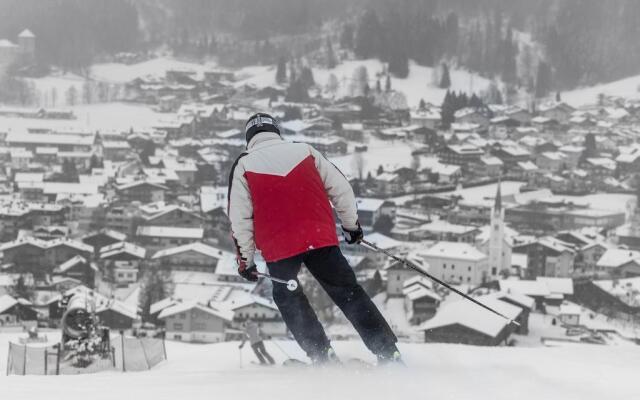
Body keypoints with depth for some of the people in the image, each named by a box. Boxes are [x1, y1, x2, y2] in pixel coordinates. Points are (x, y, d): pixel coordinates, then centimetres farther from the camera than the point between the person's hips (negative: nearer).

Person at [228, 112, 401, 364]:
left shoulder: (243, 166, 3)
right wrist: (351, 225, 24)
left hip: (278, 247, -2)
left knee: (287, 297, 21)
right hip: (321, 238, 2)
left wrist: (245, 260, 10)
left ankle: (322, 355, 9)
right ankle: (388, 353, 3)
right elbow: (341, 189, 10)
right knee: (348, 292, 11)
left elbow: (240, 219, 1)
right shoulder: (305, 151, 8)